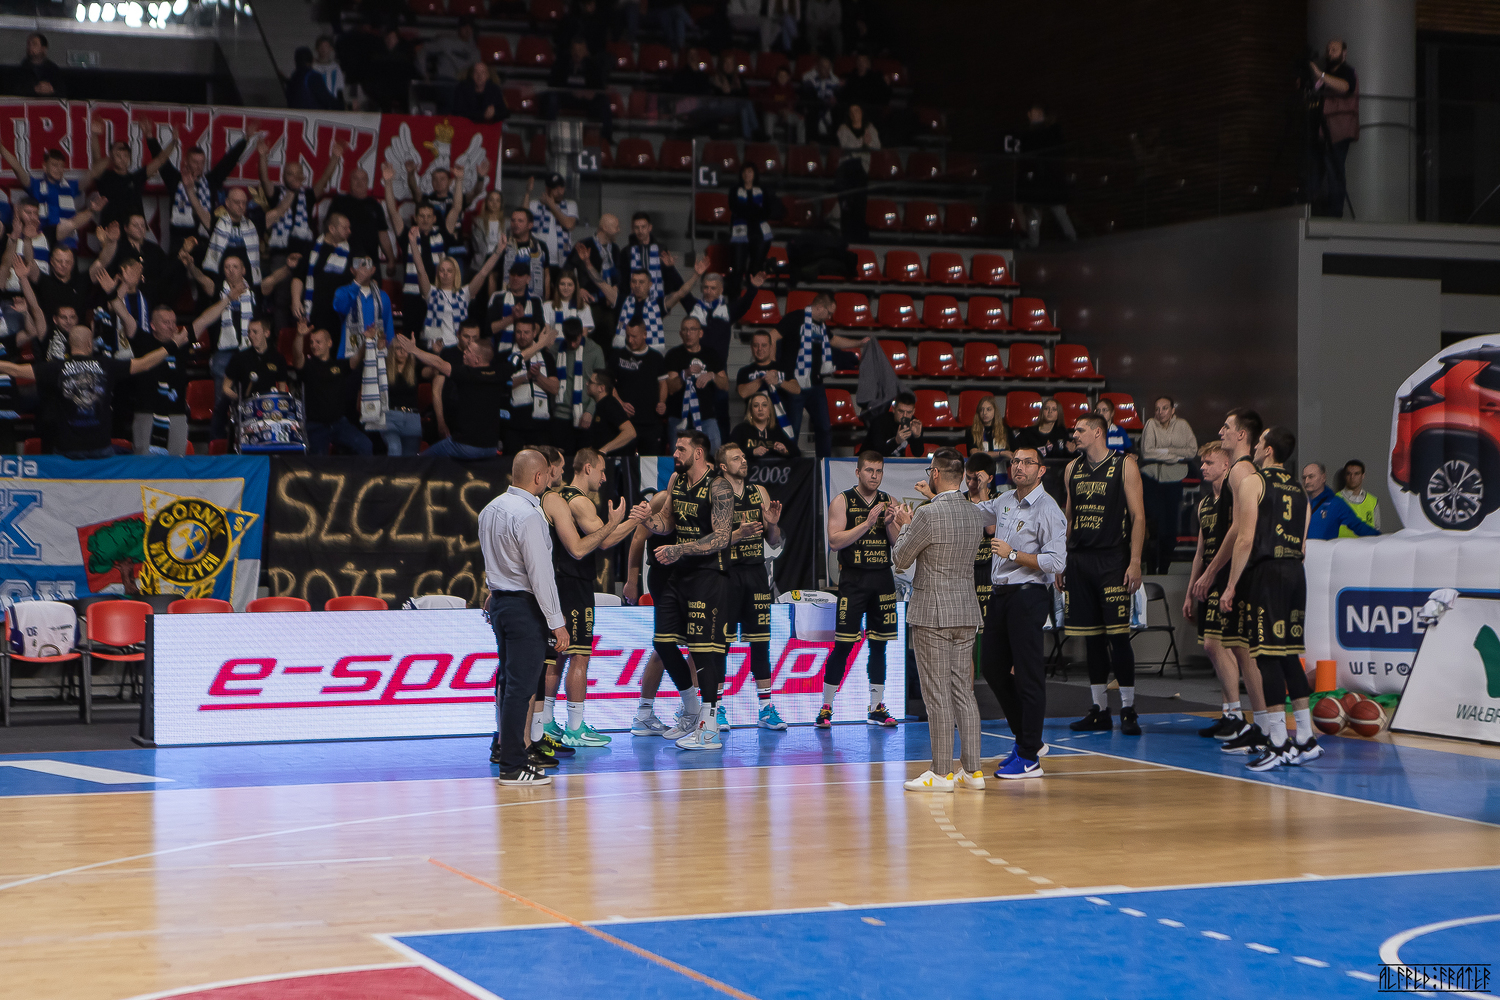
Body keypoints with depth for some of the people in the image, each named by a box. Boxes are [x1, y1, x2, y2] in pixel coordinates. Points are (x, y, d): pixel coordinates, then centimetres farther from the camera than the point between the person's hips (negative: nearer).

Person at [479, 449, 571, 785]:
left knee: (508, 680, 17)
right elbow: (540, 572, -20)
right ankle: (513, 766, -7)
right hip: (525, 606, -9)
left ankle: (511, 748, 27)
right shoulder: (528, 515, -19)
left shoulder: (491, 508, 9)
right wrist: (557, 622, -16)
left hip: (499, 602, 9)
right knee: (521, 685, -7)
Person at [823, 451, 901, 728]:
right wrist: (867, 523, -18)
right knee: (843, 645, -6)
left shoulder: (889, 502, 10)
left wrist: (889, 523, -11)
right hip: (853, 579, -4)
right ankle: (826, 708, 3)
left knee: (879, 644, 7)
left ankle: (876, 708, 15)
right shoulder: (843, 501, -1)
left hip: (883, 579, 4)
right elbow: (835, 541, -12)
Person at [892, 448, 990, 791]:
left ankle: (942, 773, -1)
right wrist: (934, 499, 34)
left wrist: (905, 525, 12)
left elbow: (899, 559, -5)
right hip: (966, 611, 7)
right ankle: (972, 770, 12)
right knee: (964, 691, 10)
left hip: (932, 613, -7)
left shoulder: (928, 515, -16)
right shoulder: (976, 514, 5)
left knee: (938, 695, -3)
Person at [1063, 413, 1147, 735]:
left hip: (1112, 560, -5)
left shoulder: (1124, 465, -2)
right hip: (1079, 560, 5)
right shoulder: (1072, 469, 14)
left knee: (1118, 635, -8)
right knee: (1092, 637, 7)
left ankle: (1128, 711, 0)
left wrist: (1135, 562, -14)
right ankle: (1100, 711, 13)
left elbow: (1138, 516, -6)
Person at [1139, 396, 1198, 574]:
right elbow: (1147, 452, -13)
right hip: (1152, 479, -2)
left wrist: (1166, 451, -12)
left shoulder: (1182, 426, 4)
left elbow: (1193, 450, -3)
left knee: (1171, 525, 1)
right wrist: (1176, 456, -10)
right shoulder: (1151, 425, -4)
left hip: (1174, 480, 2)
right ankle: (1151, 569, 0)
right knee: (1154, 522, -7)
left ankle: (1164, 569, 12)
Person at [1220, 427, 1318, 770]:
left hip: (1266, 572, -7)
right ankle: (1306, 740, 14)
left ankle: (1278, 744, -8)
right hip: (1295, 573, 7)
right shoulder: (1299, 490, 17)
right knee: (1289, 654, 13)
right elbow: (1303, 545, 15)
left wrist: (1231, 585, -10)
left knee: (1268, 655, -6)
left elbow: (1246, 539, -12)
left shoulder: (1252, 482, -5)